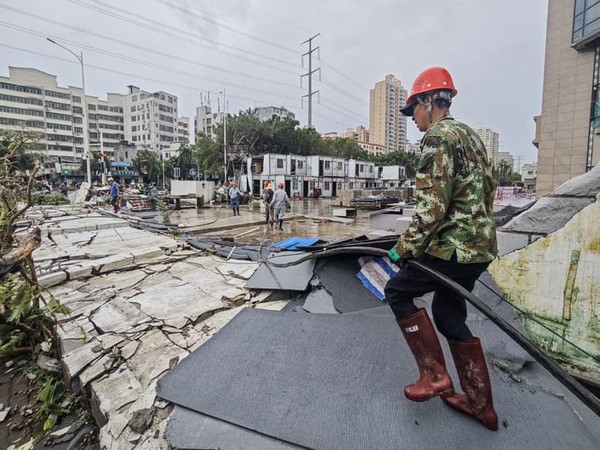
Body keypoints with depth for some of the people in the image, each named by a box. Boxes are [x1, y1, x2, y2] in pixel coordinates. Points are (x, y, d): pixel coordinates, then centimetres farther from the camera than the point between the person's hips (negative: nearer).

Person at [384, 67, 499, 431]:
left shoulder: (438, 136, -12)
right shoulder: (471, 136, 18)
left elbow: (432, 207, -22)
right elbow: (487, 192, 22)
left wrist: (406, 248, -14)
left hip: (454, 246, -10)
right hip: (479, 244, 10)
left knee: (397, 291, 6)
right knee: (449, 315, 18)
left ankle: (434, 375, 10)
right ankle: (481, 405, 29)